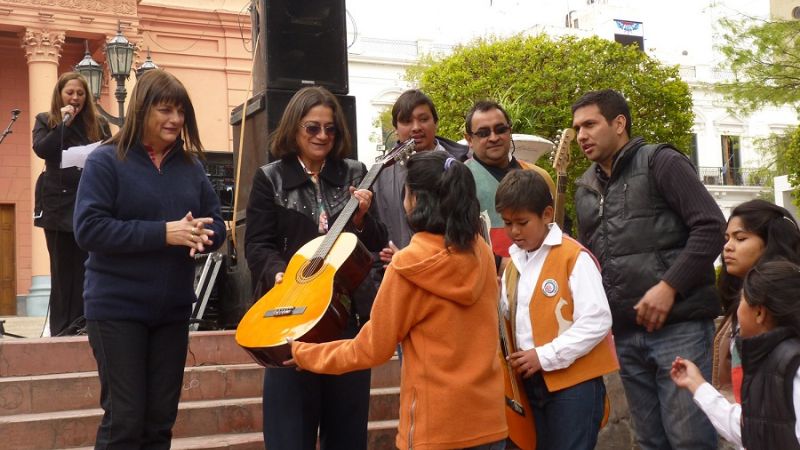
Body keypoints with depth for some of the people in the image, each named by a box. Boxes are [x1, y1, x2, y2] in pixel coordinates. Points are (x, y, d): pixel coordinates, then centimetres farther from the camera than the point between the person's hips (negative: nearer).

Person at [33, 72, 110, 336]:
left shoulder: (98, 125, 12)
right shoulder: (45, 121, 9)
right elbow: (40, 149, -8)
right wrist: (64, 123, -8)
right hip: (59, 203, -1)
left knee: (86, 266, -3)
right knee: (62, 267, 2)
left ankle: (81, 323, 2)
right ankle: (61, 327, 6)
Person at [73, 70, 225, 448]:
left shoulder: (190, 165, 8)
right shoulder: (106, 160, -7)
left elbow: (216, 223, 11)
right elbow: (88, 229, -16)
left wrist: (202, 234, -14)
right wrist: (163, 233, -22)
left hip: (173, 307, 5)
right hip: (117, 308, -5)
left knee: (161, 418, 11)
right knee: (125, 419, -2)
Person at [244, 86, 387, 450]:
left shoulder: (355, 175, 9)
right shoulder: (270, 179, 3)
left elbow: (378, 245, 9)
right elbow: (257, 245, -3)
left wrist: (361, 219, -11)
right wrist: (280, 274, -21)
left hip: (347, 310, 2)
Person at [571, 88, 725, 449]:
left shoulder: (660, 163, -2)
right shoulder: (586, 189, 17)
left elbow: (711, 227, -10)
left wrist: (669, 286, -18)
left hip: (678, 324, -6)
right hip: (626, 333, 6)